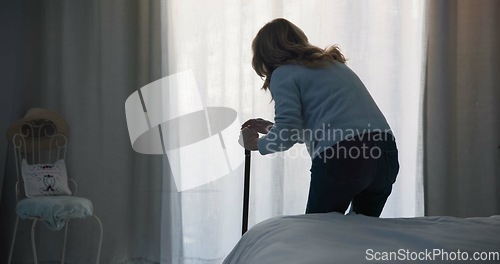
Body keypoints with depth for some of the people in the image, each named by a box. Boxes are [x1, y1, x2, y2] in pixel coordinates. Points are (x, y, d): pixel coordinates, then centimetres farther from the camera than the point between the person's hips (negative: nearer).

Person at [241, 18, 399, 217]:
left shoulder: (284, 73, 6)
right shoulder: (335, 64, 29)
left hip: (340, 157, -7)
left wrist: (257, 144, 13)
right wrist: (271, 128, 42)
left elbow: (286, 133, -7)